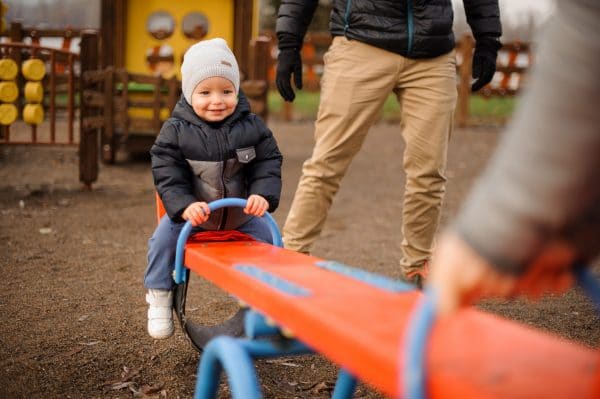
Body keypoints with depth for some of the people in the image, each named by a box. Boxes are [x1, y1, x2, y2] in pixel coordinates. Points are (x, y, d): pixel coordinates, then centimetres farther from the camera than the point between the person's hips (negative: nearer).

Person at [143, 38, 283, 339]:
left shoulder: (252, 127, -8)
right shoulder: (175, 132, -13)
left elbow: (268, 165, -7)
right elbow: (167, 176, -16)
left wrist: (263, 195, -26)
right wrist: (185, 206, -32)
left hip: (243, 211, 2)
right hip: (191, 211, -2)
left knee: (271, 241, -1)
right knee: (163, 239, -19)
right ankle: (159, 297, 3)